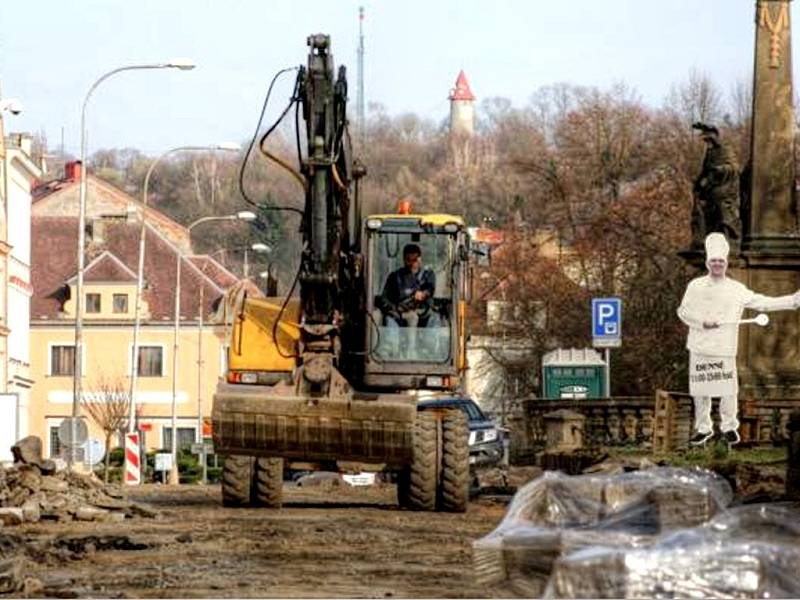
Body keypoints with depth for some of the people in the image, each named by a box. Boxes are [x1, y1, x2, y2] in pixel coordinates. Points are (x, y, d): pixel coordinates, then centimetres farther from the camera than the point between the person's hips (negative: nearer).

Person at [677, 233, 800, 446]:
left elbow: (762, 302, 6)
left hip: (724, 348, 0)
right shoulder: (696, 286, 7)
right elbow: (683, 311, 7)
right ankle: (703, 428, 16)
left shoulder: (736, 289, 6)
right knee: (700, 390, 3)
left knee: (728, 390, -3)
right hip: (700, 348, 0)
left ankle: (729, 427, 11)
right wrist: (702, 322, -9)